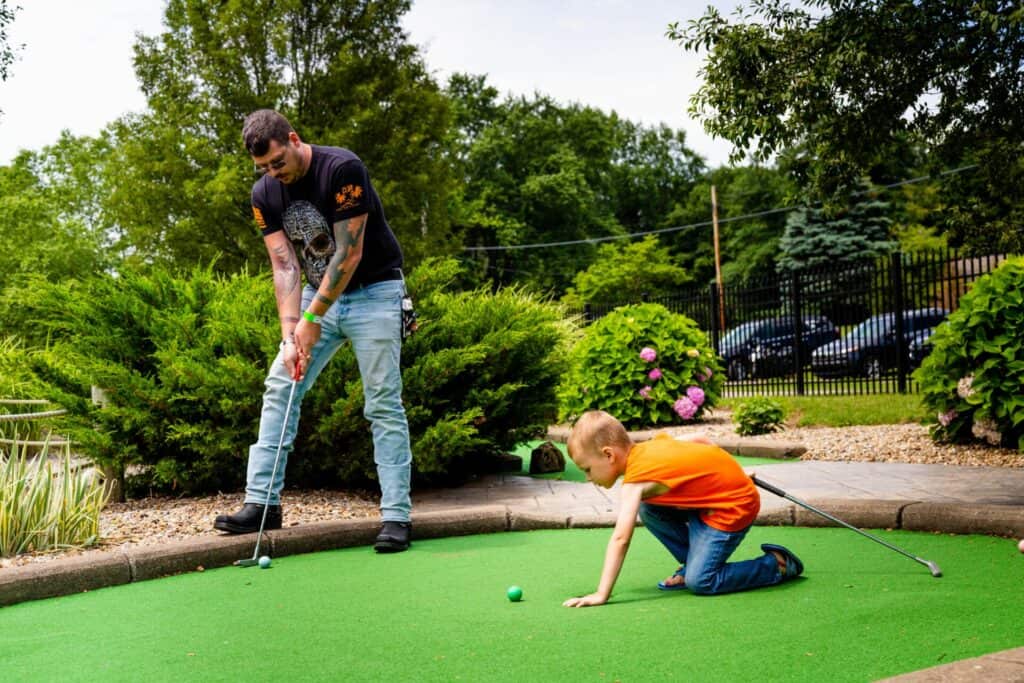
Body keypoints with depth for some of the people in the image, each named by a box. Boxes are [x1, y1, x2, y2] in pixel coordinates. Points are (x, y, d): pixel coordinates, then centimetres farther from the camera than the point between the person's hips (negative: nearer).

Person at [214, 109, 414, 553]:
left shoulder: (343, 169, -22)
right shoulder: (264, 194, -3)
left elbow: (349, 254, -22)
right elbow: (284, 266, -7)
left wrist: (312, 320, -19)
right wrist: (290, 334, -18)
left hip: (374, 291, -6)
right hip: (318, 293, 6)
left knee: (383, 404, -8)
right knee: (279, 387, -1)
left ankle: (396, 515, -3)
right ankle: (262, 502, 5)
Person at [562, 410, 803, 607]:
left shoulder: (635, 481, -21)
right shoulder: (652, 445, 3)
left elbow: (620, 539, -27)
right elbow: (699, 439, 15)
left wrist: (601, 595, -26)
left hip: (733, 506, -10)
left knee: (700, 582, -13)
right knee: (648, 509, 5)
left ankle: (777, 564, 1)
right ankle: (691, 564, 15)